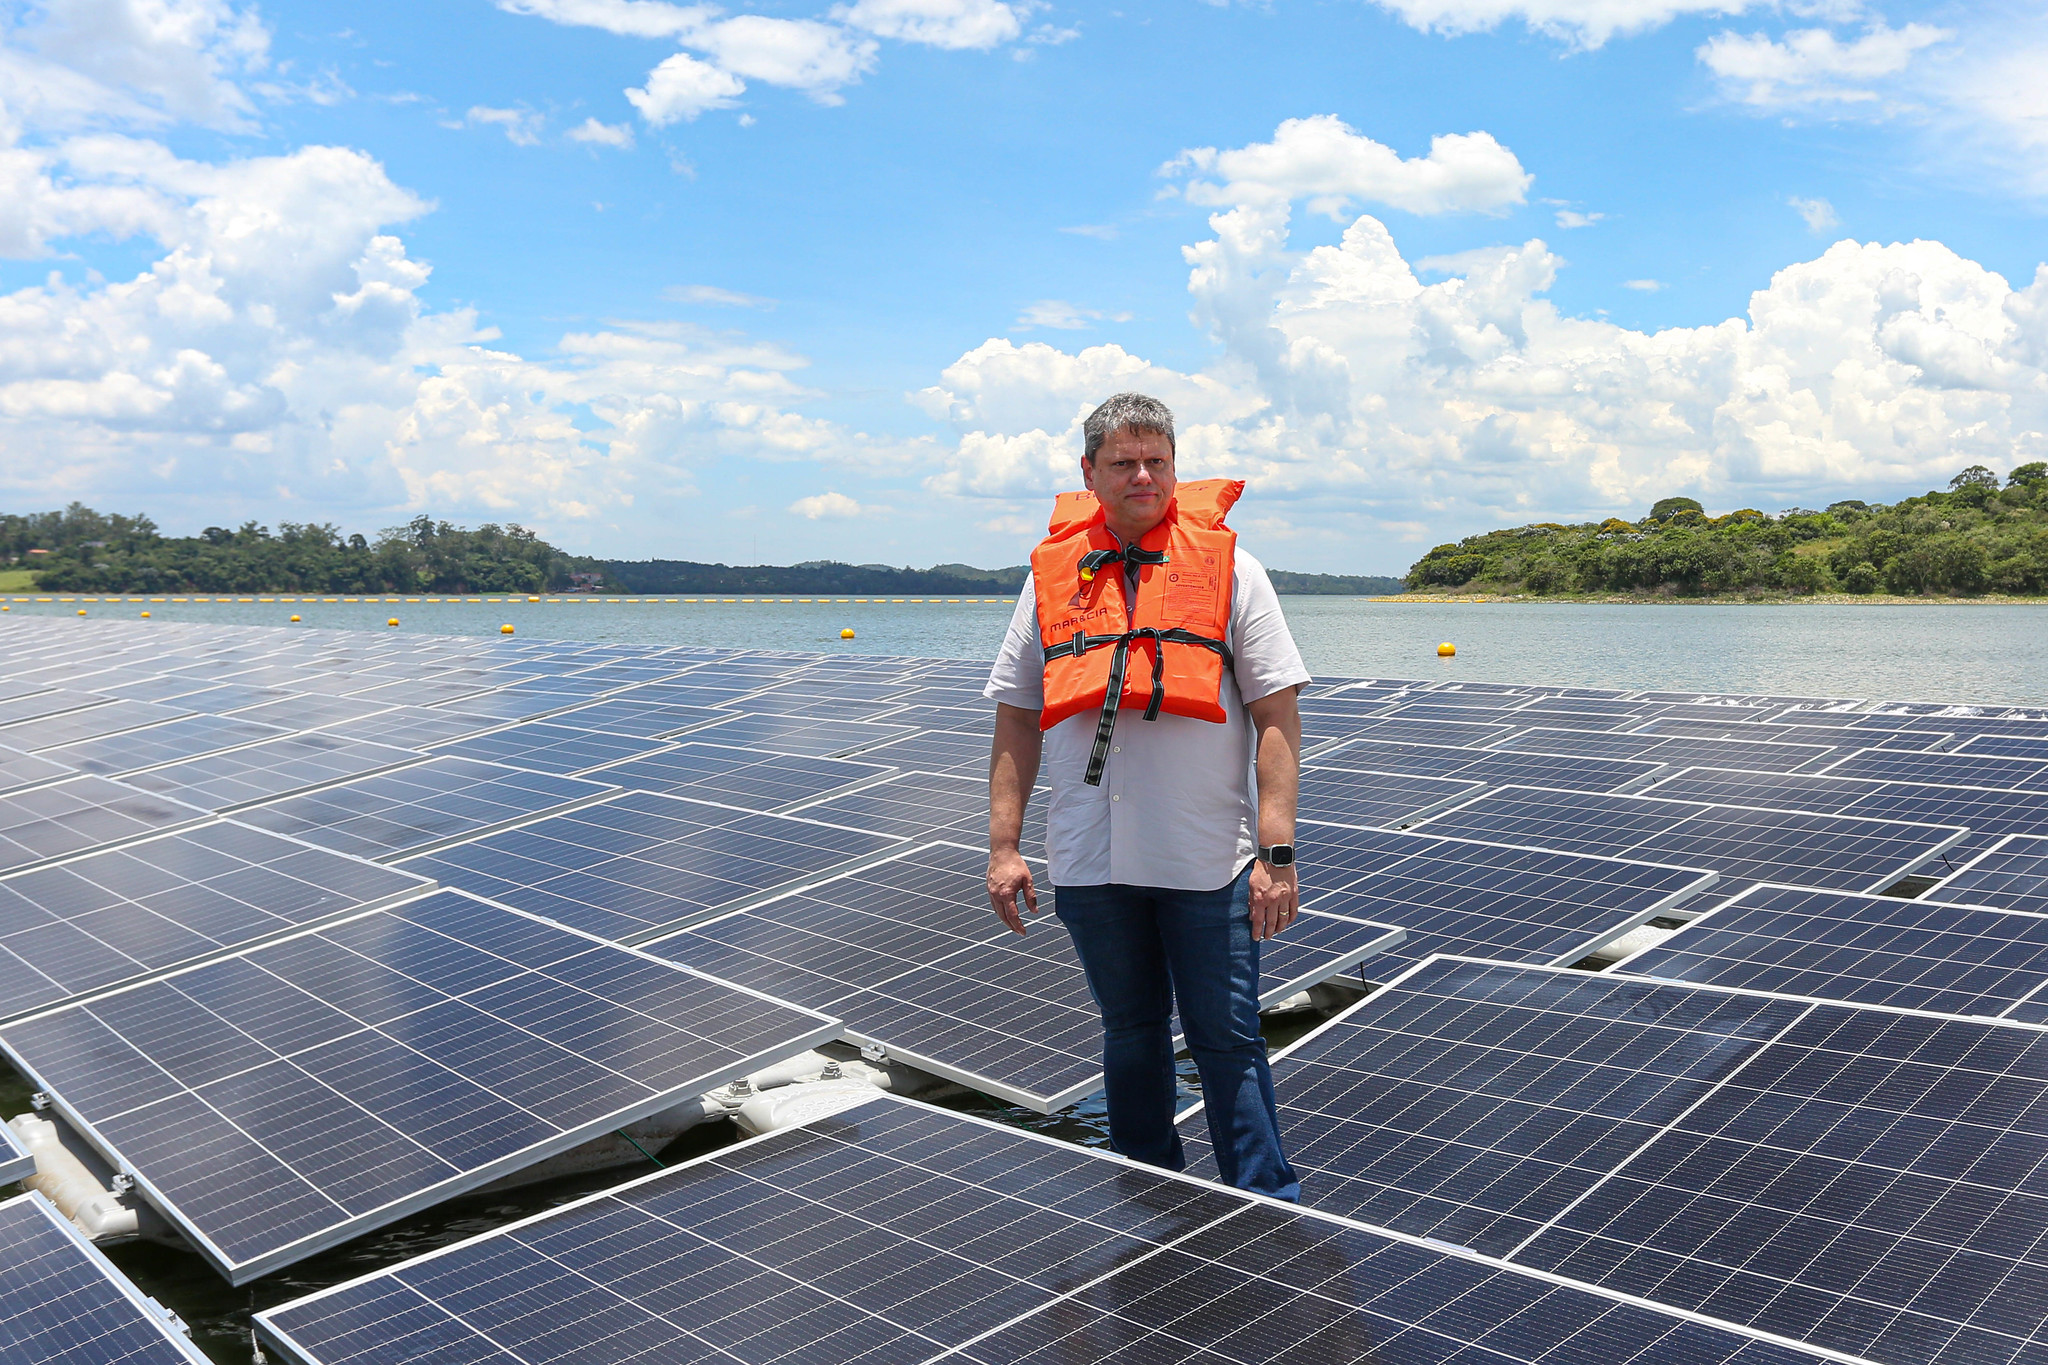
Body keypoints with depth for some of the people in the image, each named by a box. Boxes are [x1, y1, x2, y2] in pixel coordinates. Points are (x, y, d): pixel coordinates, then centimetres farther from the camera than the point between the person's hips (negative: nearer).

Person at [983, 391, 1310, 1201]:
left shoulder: (1229, 569, 0)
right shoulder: (1052, 576, 6)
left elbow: (1276, 717, -4)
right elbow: (1016, 720, 9)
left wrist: (1277, 854, -11)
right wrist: (1003, 846, 2)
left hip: (1209, 860, -2)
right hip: (1090, 862, 3)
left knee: (1226, 1039, 2)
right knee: (1131, 1034, 16)